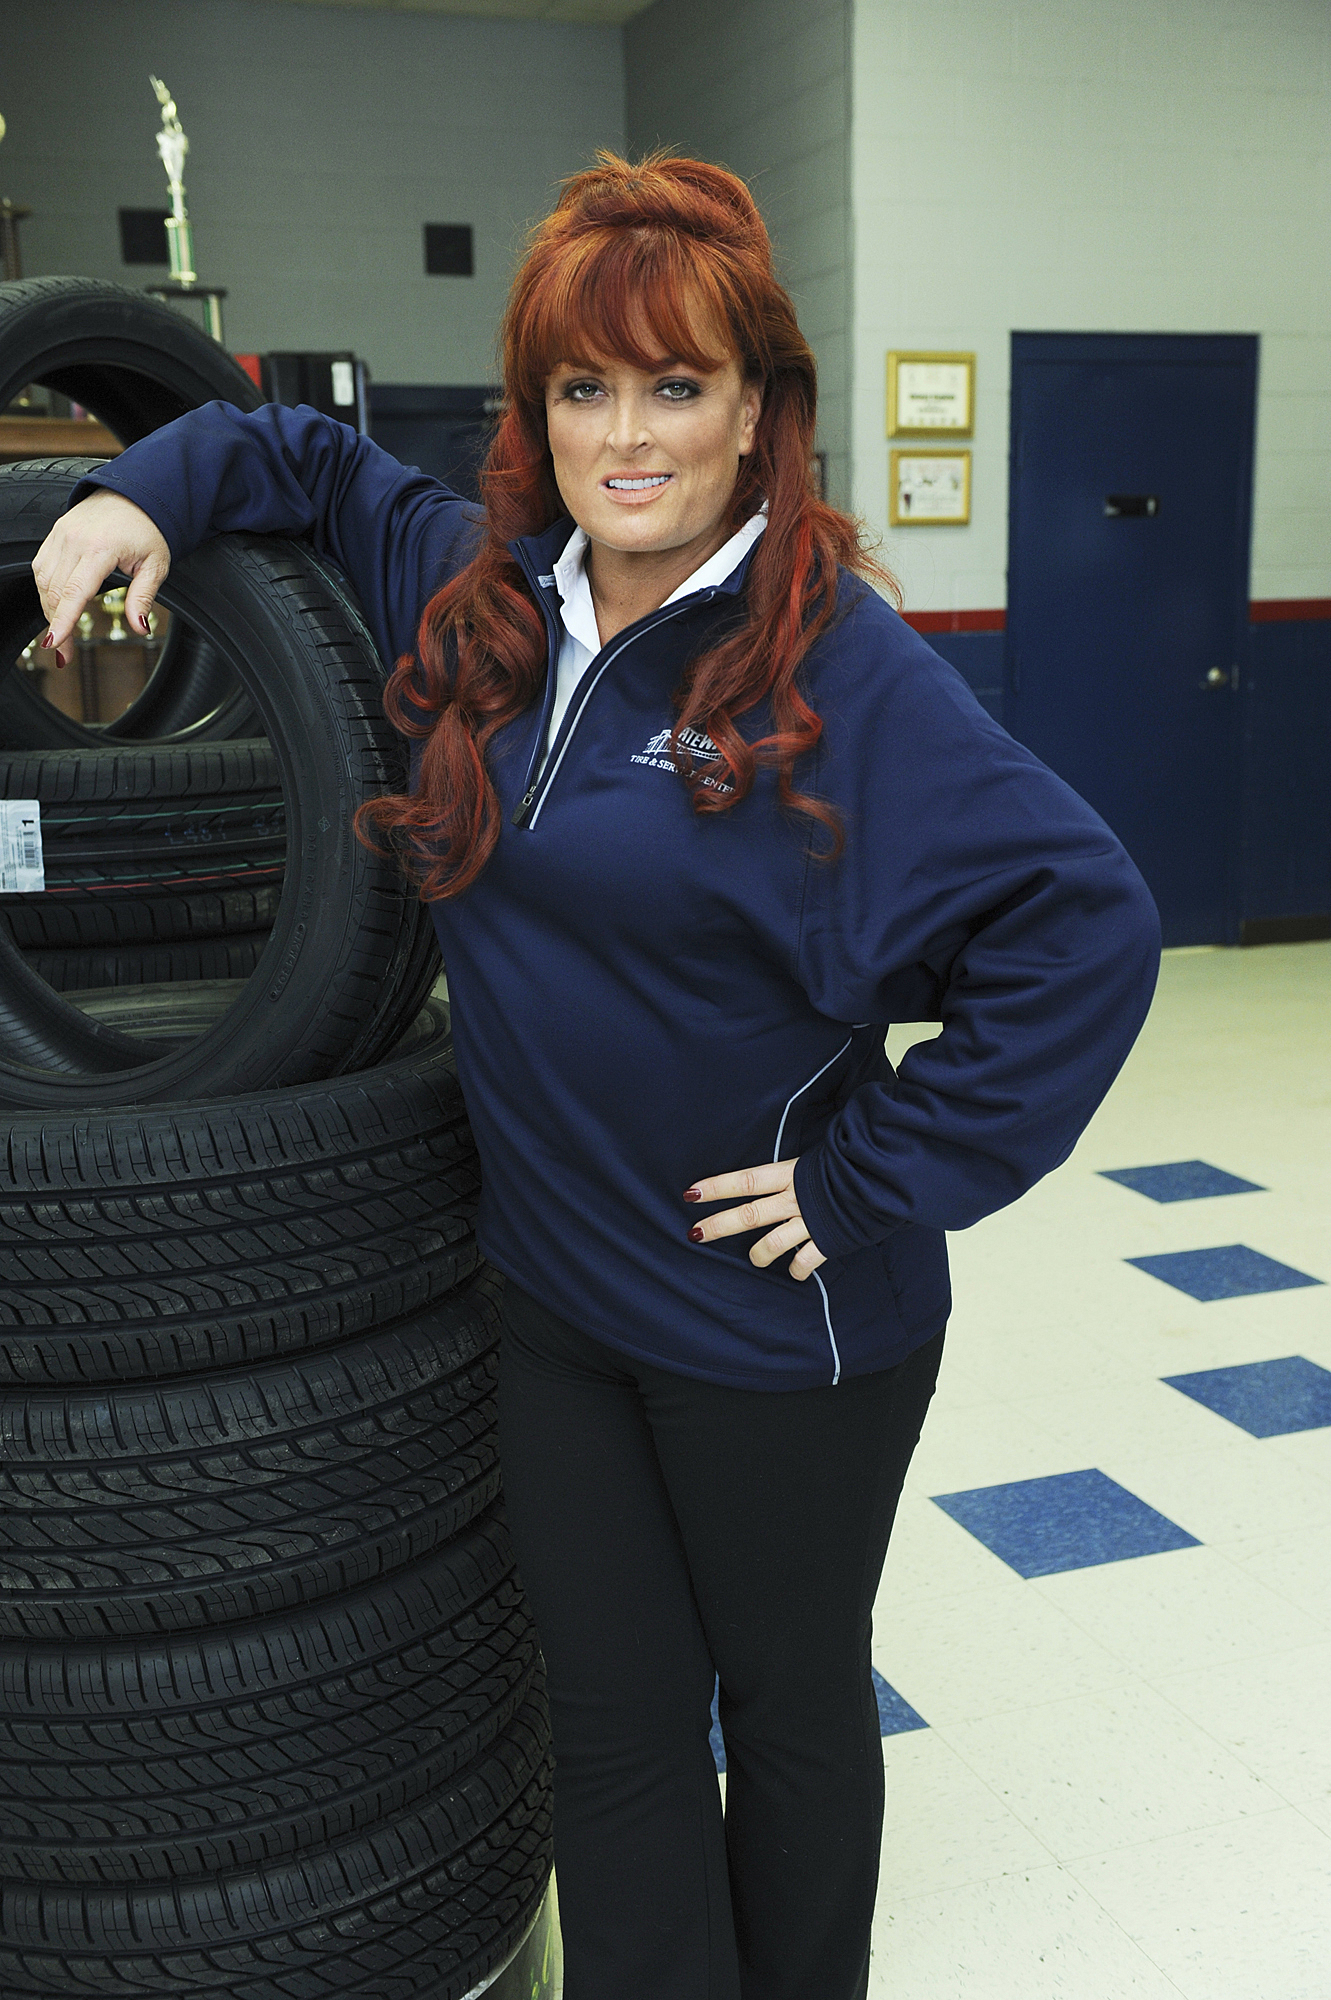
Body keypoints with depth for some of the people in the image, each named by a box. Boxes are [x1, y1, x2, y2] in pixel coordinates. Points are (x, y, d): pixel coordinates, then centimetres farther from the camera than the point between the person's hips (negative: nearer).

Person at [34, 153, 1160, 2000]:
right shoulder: (478, 591, 0)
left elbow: (1087, 921, -22)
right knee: (616, 1716, 17)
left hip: (775, 1320, -4)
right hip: (554, 1293, 5)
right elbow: (308, 459, 19)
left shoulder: (840, 664, -18)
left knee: (789, 1698, 20)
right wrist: (147, 490, 0)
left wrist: (882, 1173, -20)